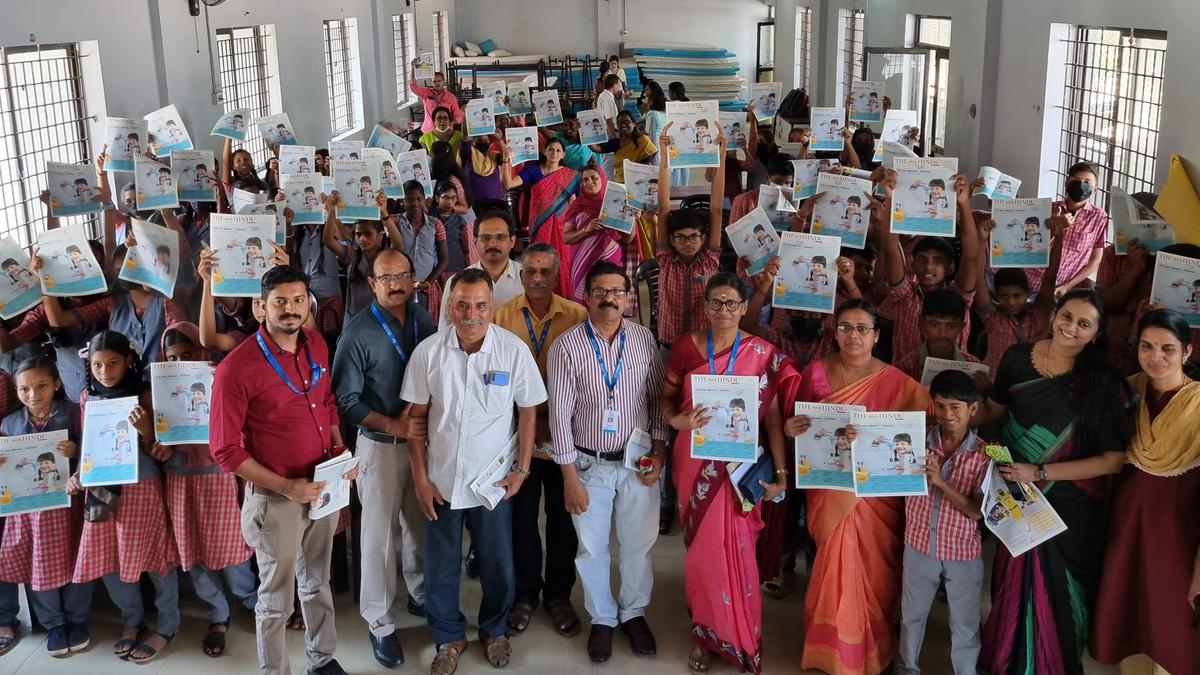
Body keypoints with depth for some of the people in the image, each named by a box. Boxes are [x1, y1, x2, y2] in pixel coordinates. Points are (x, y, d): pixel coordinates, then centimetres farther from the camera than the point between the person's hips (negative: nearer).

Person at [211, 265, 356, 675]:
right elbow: (225, 450, -18)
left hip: (325, 486, 6)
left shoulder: (317, 345, -2)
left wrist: (341, 451, -1)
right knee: (276, 599, 11)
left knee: (317, 582, 24)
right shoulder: (237, 367, -21)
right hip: (276, 497, -6)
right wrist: (286, 487, -21)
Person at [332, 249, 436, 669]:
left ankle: (421, 595, 38)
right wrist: (392, 425, -19)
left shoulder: (425, 322, 0)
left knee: (420, 523, 17)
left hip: (424, 438, 4)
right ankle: (380, 623, 17)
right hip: (381, 444, -4)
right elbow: (346, 400, -13)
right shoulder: (359, 332, -13)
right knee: (380, 533, 4)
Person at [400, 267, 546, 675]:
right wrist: (420, 478, -3)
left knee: (498, 564, 16)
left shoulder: (514, 350, -11)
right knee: (440, 567, 14)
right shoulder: (428, 352, -9)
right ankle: (449, 637, 35)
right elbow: (416, 416, -1)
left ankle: (495, 630, 40)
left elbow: (528, 411, -2)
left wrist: (522, 469, -3)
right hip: (441, 480, 1)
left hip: (494, 482, 0)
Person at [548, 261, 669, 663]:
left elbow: (658, 398, 4)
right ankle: (602, 619, 31)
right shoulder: (567, 347, -11)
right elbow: (560, 415, -10)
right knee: (592, 548, 11)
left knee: (638, 544, 13)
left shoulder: (644, 340, -2)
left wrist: (658, 452, -3)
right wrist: (570, 477, -10)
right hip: (589, 464, -2)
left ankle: (634, 613, 34)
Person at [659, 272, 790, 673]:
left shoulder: (763, 354, -5)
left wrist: (781, 473, -6)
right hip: (696, 463, 1)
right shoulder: (686, 346, -3)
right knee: (701, 548, 10)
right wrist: (678, 420, -16)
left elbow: (772, 417, -3)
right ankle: (704, 633, 28)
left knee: (736, 550, 4)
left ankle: (740, 638, 24)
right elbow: (666, 398, 6)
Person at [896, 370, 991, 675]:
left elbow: (977, 511, -17)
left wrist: (940, 482, -29)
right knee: (912, 614, 21)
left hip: (963, 552, -2)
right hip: (919, 545, 2)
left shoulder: (985, 454, -13)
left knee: (964, 624, 13)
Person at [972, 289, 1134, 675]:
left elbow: (1114, 459, -15)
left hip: (1069, 507, -3)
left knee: (1055, 588, 12)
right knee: (1011, 582, 18)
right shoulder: (1018, 358, -5)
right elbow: (995, 409, 11)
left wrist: (1040, 473, -20)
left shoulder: (1104, 383, -14)